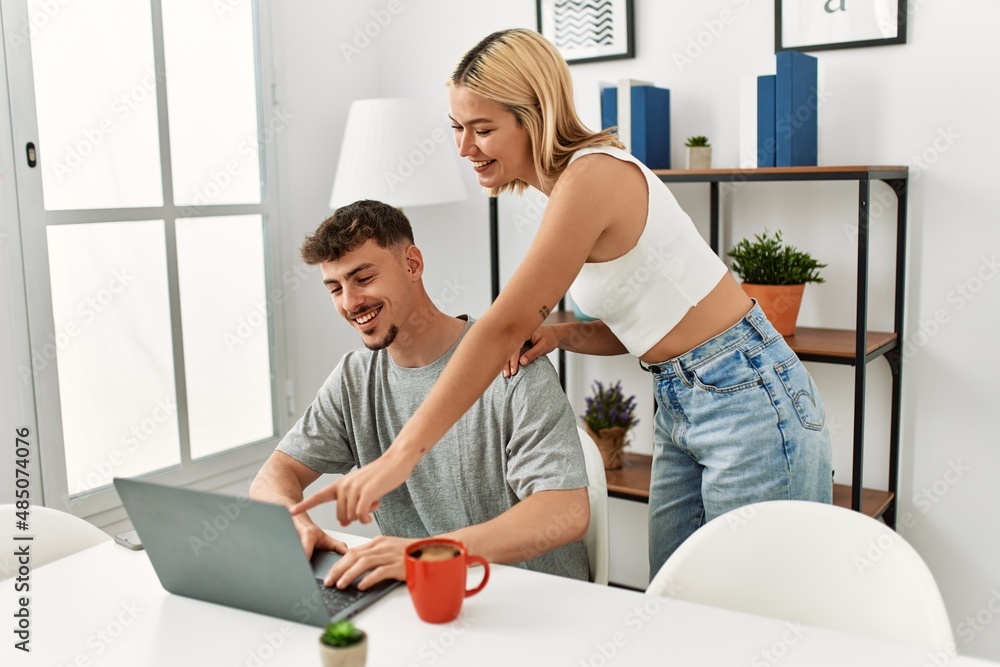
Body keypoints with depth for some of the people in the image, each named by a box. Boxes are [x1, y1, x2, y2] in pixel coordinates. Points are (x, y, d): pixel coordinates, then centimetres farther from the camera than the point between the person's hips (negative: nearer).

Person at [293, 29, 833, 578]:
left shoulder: (593, 176, -21)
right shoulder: (568, 186, 8)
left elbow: (504, 326, -28)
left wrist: (401, 455, -27)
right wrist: (565, 333, -6)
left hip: (746, 397, -9)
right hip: (679, 405, 9)